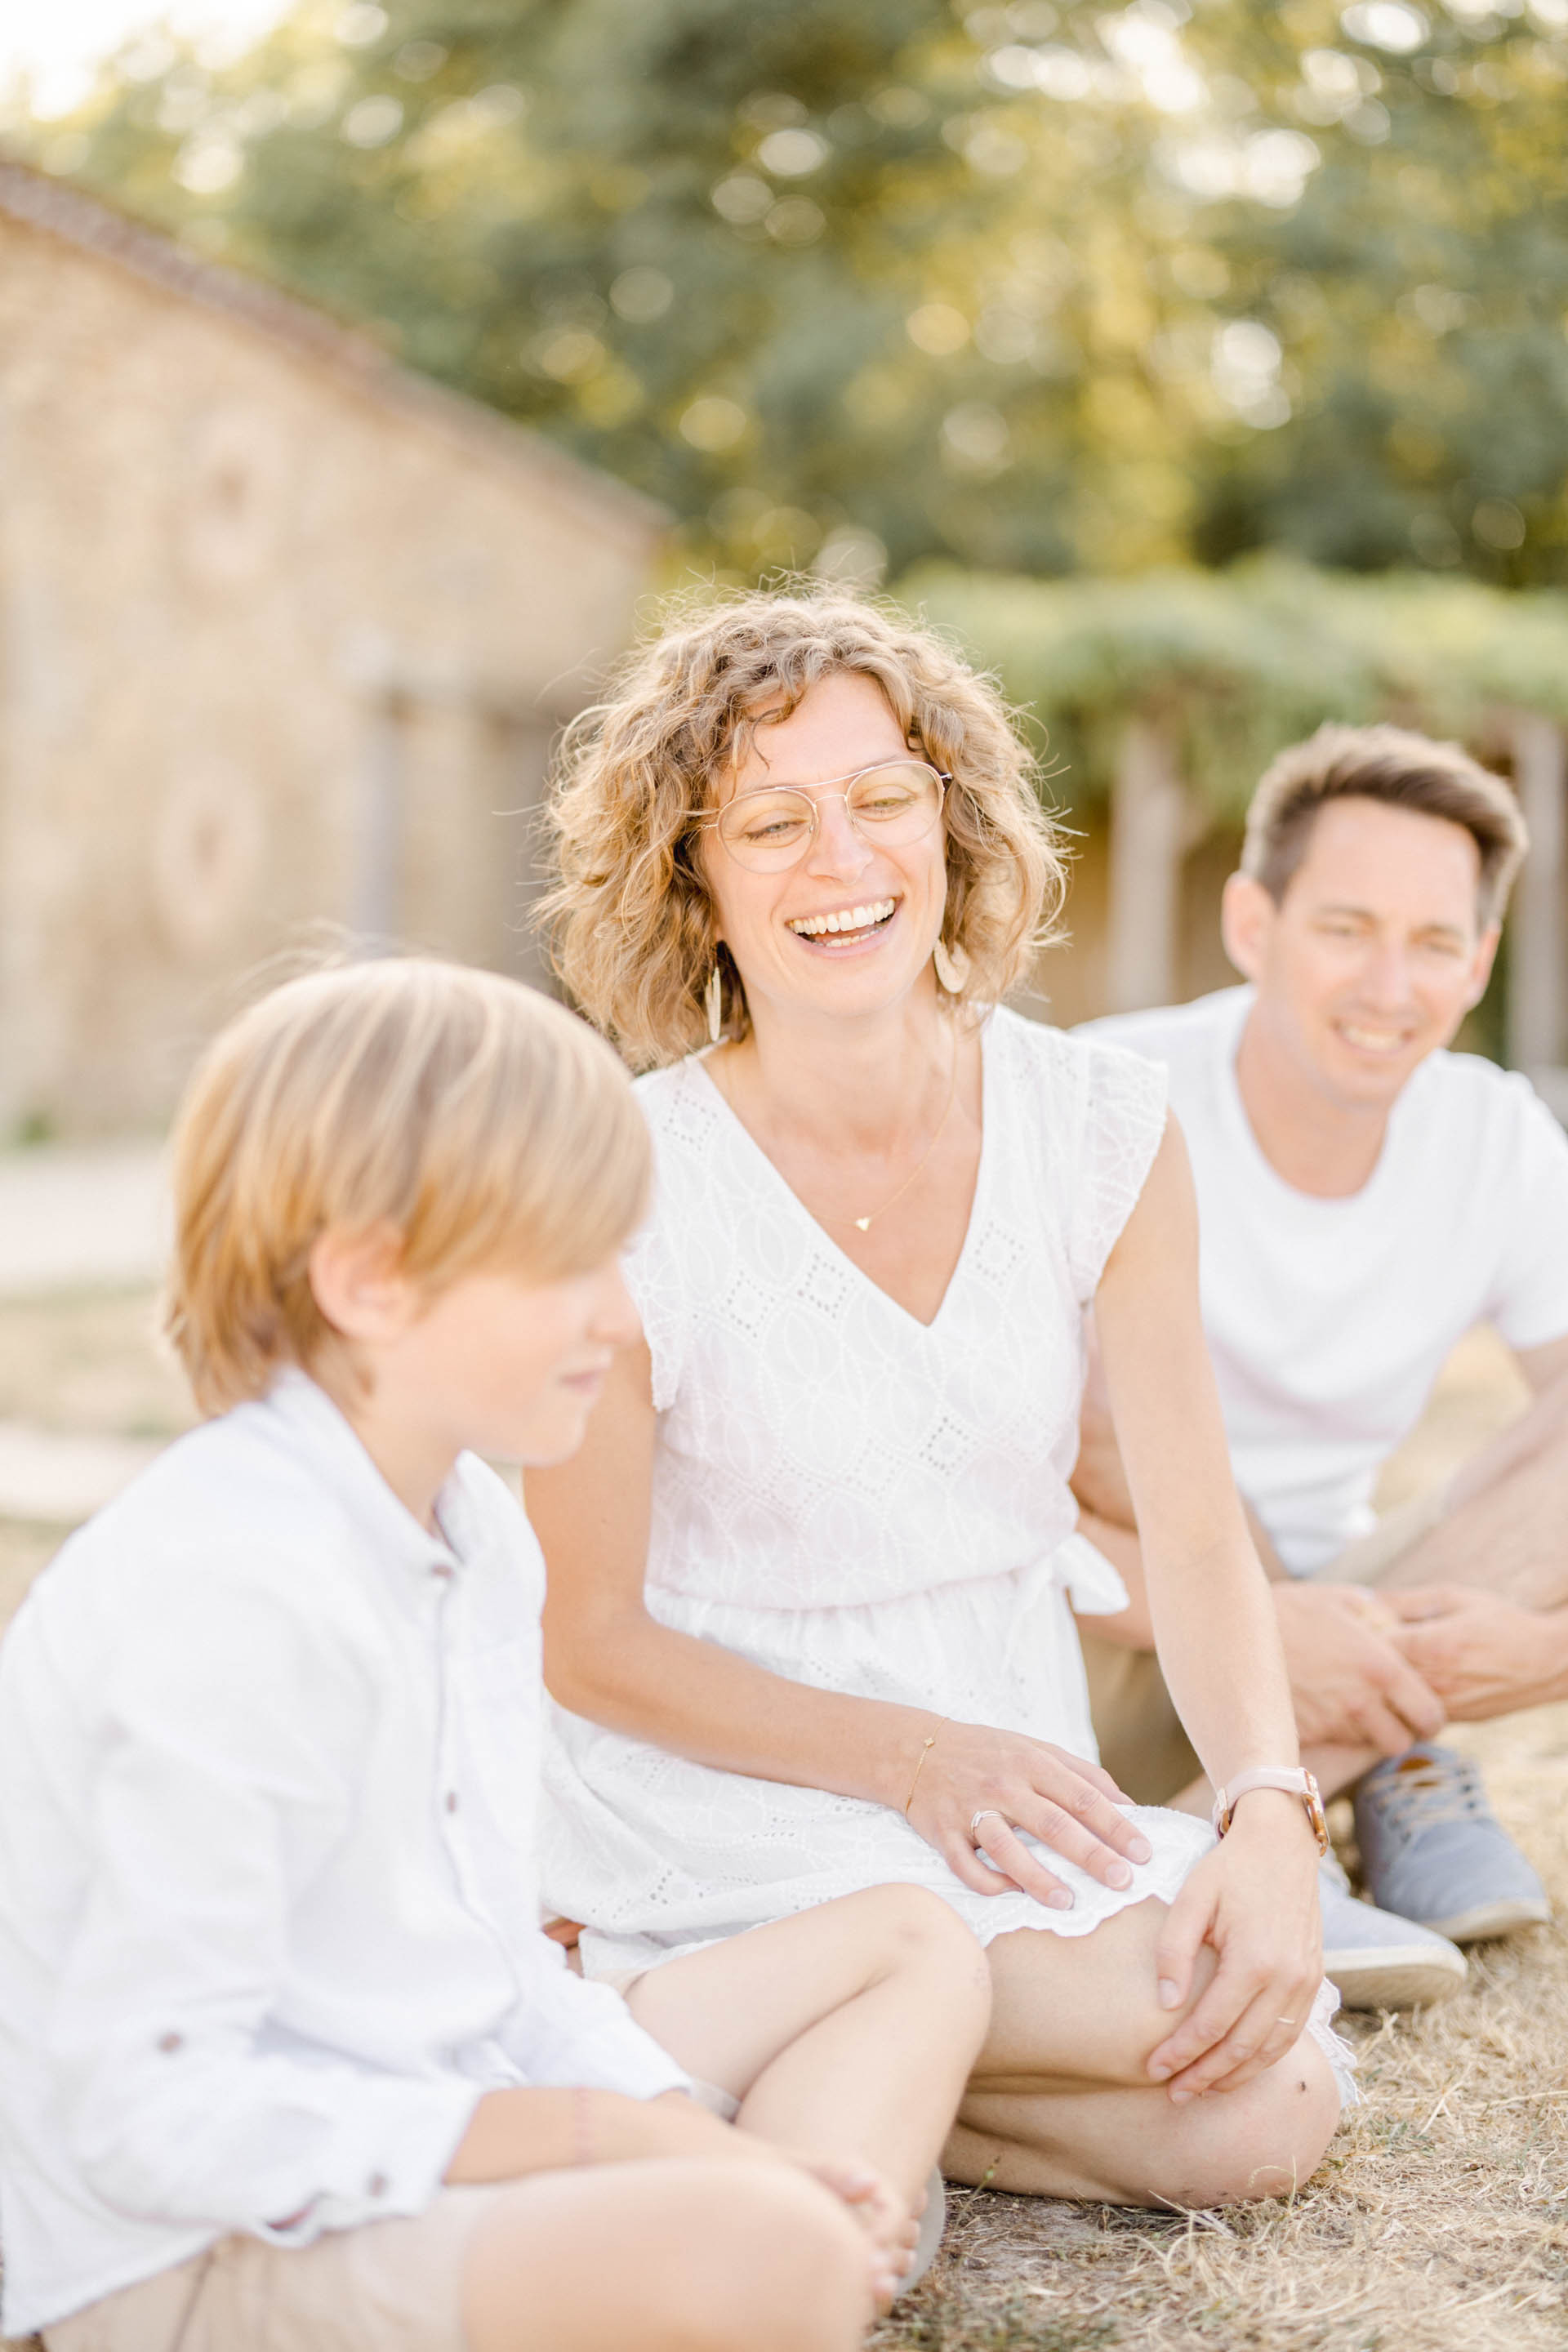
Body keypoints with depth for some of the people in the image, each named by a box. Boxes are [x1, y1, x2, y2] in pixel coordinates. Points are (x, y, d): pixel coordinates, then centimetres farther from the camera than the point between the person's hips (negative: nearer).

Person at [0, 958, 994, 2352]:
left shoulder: (477, 1531, 8)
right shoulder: (233, 1593, -24)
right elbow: (153, 2115, -24)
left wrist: (704, 2138, -4)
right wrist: (600, 2136, -20)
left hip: (433, 2142, 11)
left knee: (913, 1946, 16)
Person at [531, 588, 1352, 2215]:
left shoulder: (1103, 1133, -5)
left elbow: (1198, 1541, -3)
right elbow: (589, 1640, -10)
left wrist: (1272, 1818, -19)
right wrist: (914, 1757, -19)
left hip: (1016, 1783, 5)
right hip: (737, 1802, -5)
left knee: (1268, 2117, -14)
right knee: (1223, 2039, -22)